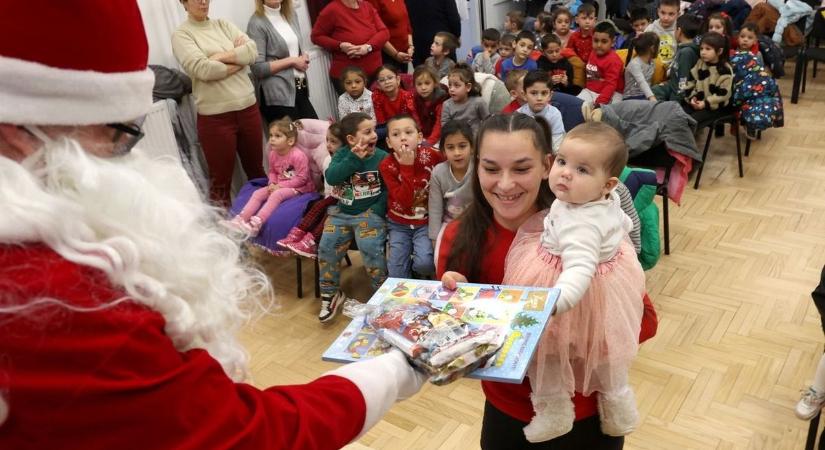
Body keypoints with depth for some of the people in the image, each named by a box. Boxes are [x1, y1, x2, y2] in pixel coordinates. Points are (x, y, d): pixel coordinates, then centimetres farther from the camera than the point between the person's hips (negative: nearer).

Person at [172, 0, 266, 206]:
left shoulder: (223, 24, 13)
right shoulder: (182, 34, -2)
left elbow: (252, 50, 0)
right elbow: (202, 69, -17)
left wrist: (221, 56, -12)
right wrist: (239, 59, -5)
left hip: (248, 108, 5)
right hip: (215, 117, -5)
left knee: (256, 170, 17)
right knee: (221, 180, 6)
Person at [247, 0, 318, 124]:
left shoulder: (291, 14, 11)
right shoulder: (257, 23, -10)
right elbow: (258, 68, -14)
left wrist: (304, 57, 2)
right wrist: (292, 61, -12)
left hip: (300, 90, 7)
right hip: (278, 95, -7)